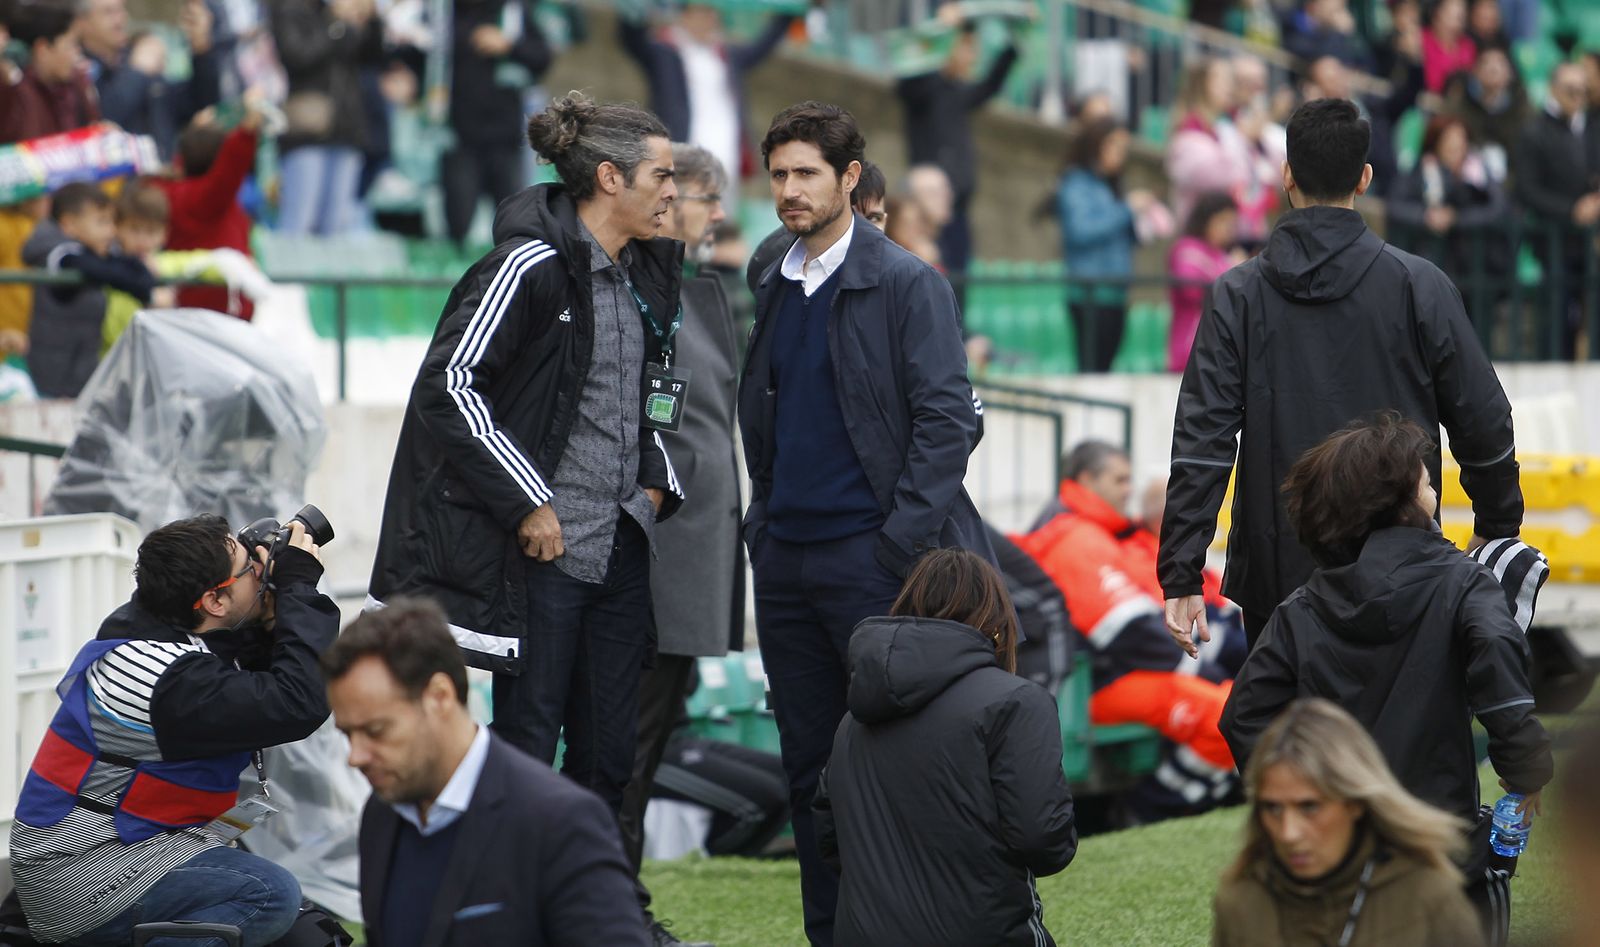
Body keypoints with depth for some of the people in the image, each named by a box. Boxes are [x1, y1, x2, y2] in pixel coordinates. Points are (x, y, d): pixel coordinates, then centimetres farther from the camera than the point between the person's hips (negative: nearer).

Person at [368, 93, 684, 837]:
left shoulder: (649, 270, 12)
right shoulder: (533, 265, -14)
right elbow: (449, 380, -17)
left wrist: (655, 479, 13)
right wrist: (525, 503, -17)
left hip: (621, 545, 8)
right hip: (545, 549, -8)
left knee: (609, 754, 10)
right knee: (528, 744, -2)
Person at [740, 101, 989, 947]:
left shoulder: (907, 284, -6)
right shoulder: (775, 289, 15)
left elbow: (947, 418, -10)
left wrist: (902, 542, -15)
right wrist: (763, 523, 13)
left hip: (870, 555, -7)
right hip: (784, 559, 7)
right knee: (808, 765, 8)